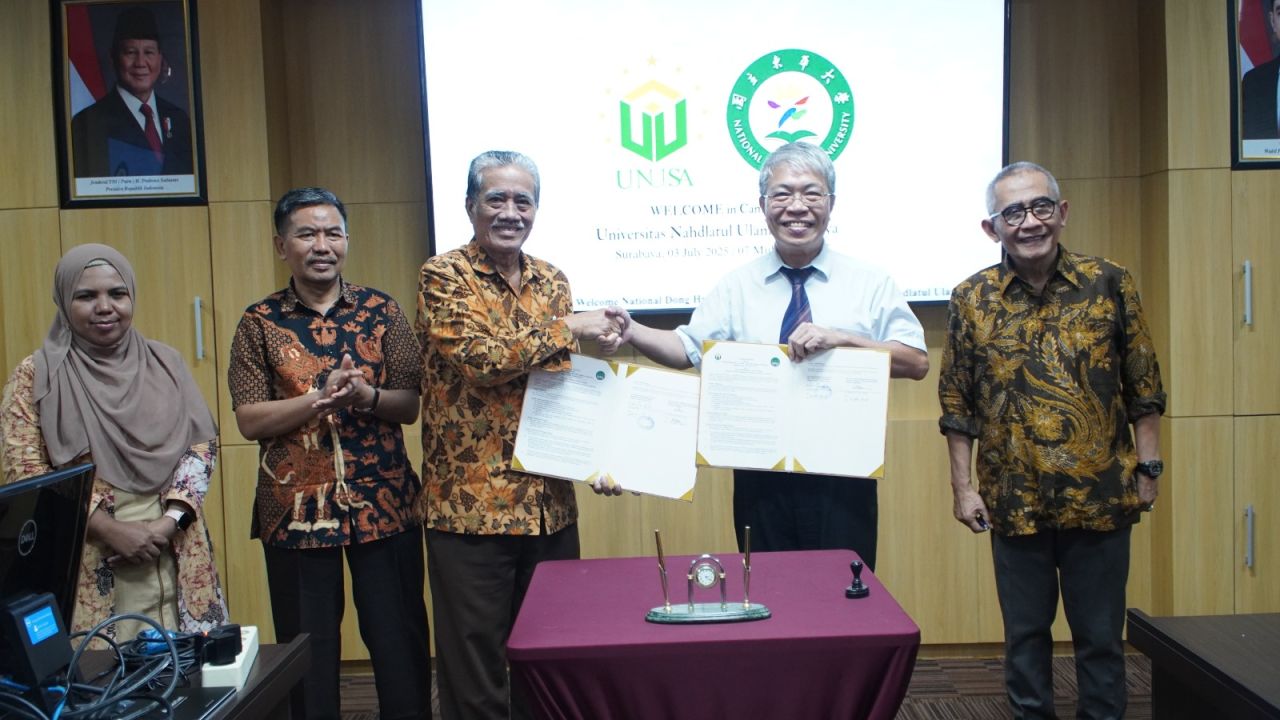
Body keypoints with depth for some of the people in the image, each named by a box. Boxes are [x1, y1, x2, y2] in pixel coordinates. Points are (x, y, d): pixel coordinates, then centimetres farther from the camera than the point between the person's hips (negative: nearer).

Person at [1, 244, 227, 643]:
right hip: (88, 562, -2)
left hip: (175, 555, 2)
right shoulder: (36, 375, 0)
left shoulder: (164, 362, 7)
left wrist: (170, 520, -10)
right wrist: (111, 529, -14)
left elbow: (202, 444, 4)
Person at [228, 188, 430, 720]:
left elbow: (410, 405, 1)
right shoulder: (260, 322, 2)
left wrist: (366, 396, -19)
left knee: (400, 641, 8)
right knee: (307, 648, 11)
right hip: (295, 509, 0)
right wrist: (319, 397, -19)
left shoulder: (382, 312, 4)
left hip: (383, 502, 1)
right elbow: (249, 419, -5)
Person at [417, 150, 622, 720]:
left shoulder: (550, 280, 12)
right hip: (472, 501, -5)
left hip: (550, 500, 6)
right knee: (476, 660, 5)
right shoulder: (444, 277, -5)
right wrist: (568, 329, -13)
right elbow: (478, 356, -20)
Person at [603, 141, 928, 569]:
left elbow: (917, 362, -5)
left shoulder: (871, 284, 2)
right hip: (760, 480, 1)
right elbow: (688, 348, 1)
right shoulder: (736, 287, 6)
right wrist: (633, 333, -18)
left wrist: (839, 339, -18)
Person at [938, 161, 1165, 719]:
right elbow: (956, 405, 3)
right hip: (1014, 504, 1)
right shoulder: (971, 300, -1)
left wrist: (1147, 467, 0)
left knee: (1101, 636, 12)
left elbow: (1143, 388, 4)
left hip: (1101, 498, 0)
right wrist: (963, 487, 0)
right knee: (1024, 634, 14)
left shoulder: (1110, 284, -1)